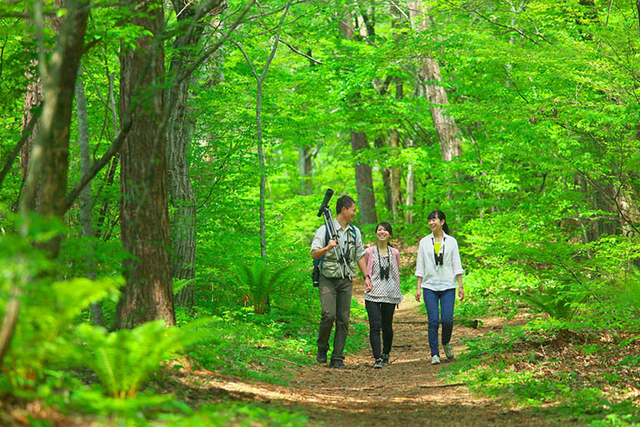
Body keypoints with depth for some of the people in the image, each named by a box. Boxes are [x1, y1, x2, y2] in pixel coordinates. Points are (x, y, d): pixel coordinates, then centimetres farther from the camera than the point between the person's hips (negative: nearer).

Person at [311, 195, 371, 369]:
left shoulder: (355, 232, 13)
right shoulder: (325, 229, -3)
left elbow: (360, 256, 20)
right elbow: (314, 254, -8)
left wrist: (366, 276, 13)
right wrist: (327, 248, -26)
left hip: (346, 280, 4)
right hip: (328, 279, -4)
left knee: (343, 320, -1)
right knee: (329, 314, -19)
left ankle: (337, 359, 3)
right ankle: (322, 348, 5)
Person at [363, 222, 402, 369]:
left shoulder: (394, 253, 9)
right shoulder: (369, 252, 4)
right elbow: (365, 271, 11)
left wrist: (398, 294, 16)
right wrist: (367, 285, 1)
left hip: (390, 294, 2)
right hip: (373, 294, -2)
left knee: (387, 326, 7)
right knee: (375, 326, -13)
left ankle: (386, 354, 28)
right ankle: (377, 358, -16)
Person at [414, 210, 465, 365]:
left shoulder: (451, 241, 5)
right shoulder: (424, 242, 7)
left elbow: (457, 265, 6)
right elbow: (420, 266, 8)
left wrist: (460, 286, 1)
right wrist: (418, 288, 2)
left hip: (448, 286, -1)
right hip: (430, 286, 1)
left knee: (447, 319, -9)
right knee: (433, 321, -7)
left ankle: (446, 343, 20)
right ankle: (434, 354, -2)